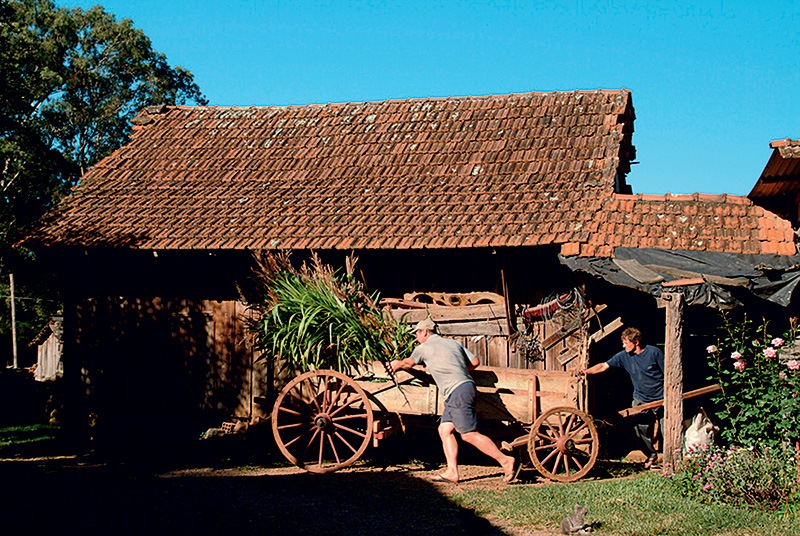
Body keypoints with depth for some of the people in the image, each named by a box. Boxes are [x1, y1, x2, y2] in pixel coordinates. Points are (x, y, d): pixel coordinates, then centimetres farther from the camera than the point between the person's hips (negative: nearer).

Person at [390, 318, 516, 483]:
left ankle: (505, 460, -11)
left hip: (457, 392, -8)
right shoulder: (453, 343, 20)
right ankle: (452, 472, 3)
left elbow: (408, 363, 24)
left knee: (470, 434, -8)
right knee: (445, 429, 10)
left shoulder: (424, 348, 5)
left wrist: (397, 364, 46)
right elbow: (474, 362, 17)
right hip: (467, 385, 8)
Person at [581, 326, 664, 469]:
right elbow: (604, 366, 1)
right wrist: (585, 372, -10)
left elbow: (667, 373, -4)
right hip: (640, 400, 4)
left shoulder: (654, 352, -10)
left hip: (660, 398, -3)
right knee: (642, 430, 3)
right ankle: (651, 455, 26)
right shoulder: (624, 356, -1)